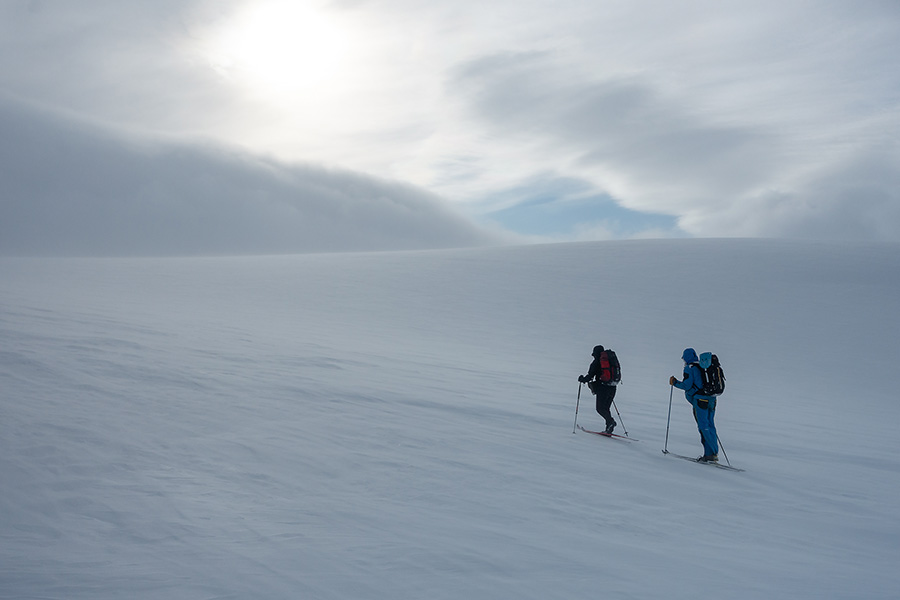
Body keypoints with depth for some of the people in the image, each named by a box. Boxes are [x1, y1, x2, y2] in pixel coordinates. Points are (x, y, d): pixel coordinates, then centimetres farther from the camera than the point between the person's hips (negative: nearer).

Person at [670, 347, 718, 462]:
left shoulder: (689, 368, -5)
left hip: (700, 400, -7)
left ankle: (711, 454, -12)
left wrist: (675, 382, 4)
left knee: (704, 427, -6)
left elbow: (686, 385, -10)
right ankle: (713, 454, 6)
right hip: (711, 399, 8)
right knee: (710, 426, 8)